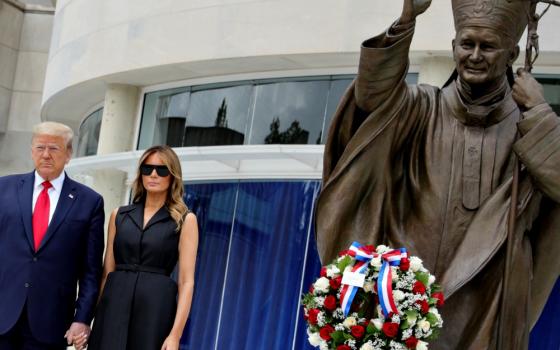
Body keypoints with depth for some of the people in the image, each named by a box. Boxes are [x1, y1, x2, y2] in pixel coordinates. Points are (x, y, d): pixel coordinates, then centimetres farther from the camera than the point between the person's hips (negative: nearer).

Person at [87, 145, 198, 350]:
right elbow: (107, 271, 12)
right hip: (114, 306, 2)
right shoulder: (119, 215, 13)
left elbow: (186, 281, -3)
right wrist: (94, 317, 2)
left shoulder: (185, 220, 2)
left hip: (156, 308, -2)